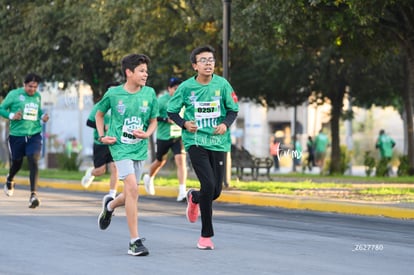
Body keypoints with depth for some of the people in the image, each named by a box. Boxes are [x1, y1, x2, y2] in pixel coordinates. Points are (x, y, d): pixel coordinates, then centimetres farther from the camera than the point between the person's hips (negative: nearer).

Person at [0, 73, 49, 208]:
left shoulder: (37, 96, 7)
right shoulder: (14, 94, -5)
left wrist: (43, 116, 2)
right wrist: (11, 115, -18)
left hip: (34, 135, 2)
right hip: (16, 135, -2)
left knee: (34, 161, -16)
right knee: (17, 162, 14)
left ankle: (33, 194, -21)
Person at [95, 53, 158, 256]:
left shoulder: (149, 94, 0)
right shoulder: (113, 94, -5)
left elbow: (153, 121, 10)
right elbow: (99, 114, 13)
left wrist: (146, 134, -10)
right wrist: (102, 136, 2)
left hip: (140, 148, 4)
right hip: (120, 147, -4)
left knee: (130, 194, 11)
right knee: (132, 188, -19)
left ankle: (110, 205, 49)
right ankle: (135, 241, -16)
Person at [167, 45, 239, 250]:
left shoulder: (222, 84, -1)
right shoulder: (186, 87, -4)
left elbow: (233, 109, 9)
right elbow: (171, 110, 7)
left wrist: (226, 124, -11)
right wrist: (184, 123, -11)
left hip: (218, 142, 3)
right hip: (195, 142, -2)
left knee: (216, 191, 3)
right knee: (209, 184, -17)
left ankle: (194, 198, 42)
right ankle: (206, 235, -2)